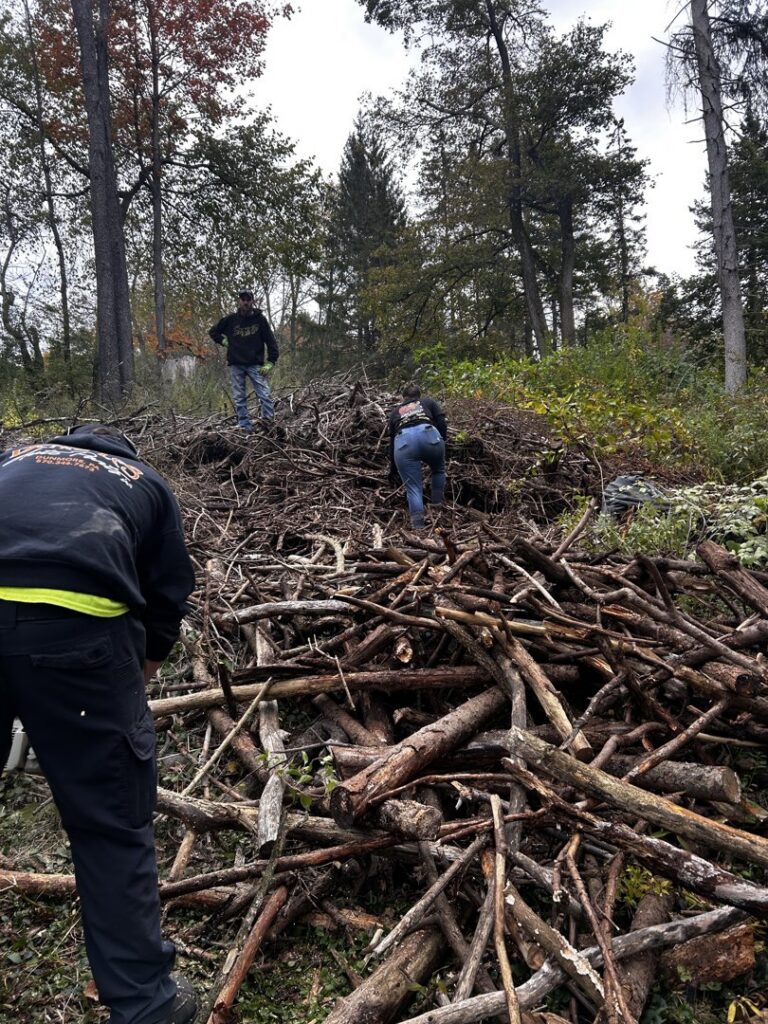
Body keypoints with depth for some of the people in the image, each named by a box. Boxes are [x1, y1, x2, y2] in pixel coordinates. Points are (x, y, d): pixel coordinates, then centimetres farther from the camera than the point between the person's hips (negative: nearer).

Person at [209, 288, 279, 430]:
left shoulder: (260, 319, 1)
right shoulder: (230, 320, 4)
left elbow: (270, 342, 1)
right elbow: (213, 331, 19)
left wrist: (270, 362, -6)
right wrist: (224, 341, 3)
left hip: (255, 365, -2)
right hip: (235, 365, 2)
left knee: (265, 395, -10)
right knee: (239, 398, 3)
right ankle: (245, 427, 9)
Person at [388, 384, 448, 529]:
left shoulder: (395, 411, 37)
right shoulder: (428, 402, 33)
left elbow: (392, 439, 39)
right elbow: (442, 424, 17)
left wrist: (392, 468, 48)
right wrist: (442, 441, 31)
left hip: (403, 441, 1)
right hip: (428, 435, 0)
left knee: (413, 487, 5)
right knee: (438, 470, 28)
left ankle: (418, 523, -8)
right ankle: (437, 506, 25)